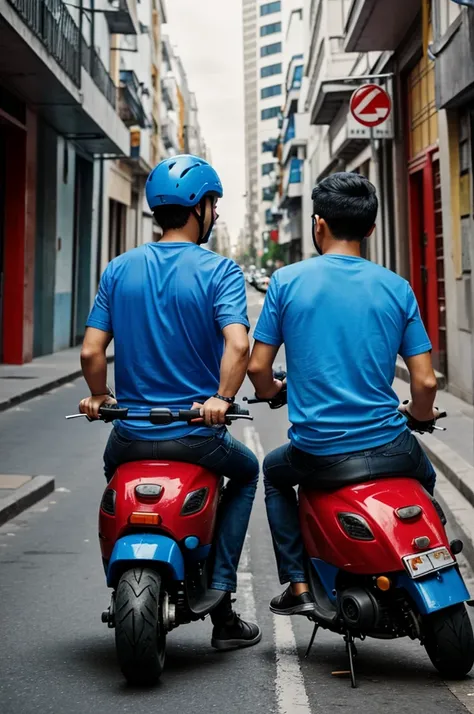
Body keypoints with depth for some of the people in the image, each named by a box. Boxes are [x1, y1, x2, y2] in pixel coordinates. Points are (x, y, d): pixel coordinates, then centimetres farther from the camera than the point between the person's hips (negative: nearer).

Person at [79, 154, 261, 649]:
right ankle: (219, 597, 18)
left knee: (114, 471, 38)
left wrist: (98, 398, 13)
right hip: (195, 436, -3)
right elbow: (237, 346, -26)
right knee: (246, 473, 28)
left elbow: (91, 352, -2)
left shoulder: (119, 270, 2)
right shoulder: (219, 271, -9)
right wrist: (221, 399, -16)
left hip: (131, 433, 3)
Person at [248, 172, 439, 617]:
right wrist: (420, 413, 21)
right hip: (387, 447, 1)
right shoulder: (395, 288, 0)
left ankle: (298, 585, 24)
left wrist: (272, 391, 22)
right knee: (424, 477, 35)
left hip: (318, 452, -1)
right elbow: (425, 383, -2)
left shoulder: (287, 281, -4)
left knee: (274, 472, 33)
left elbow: (257, 368, -2)